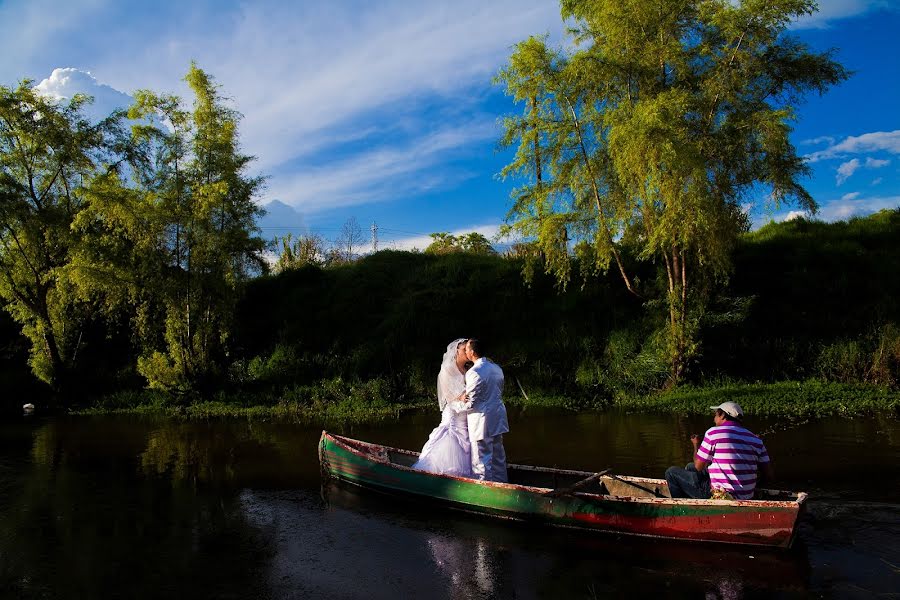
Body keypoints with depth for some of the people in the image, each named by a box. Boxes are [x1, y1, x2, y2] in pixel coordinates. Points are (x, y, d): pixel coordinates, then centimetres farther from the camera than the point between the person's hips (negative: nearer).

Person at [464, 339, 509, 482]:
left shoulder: (474, 372, -19)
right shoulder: (496, 368, 7)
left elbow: (470, 402, -17)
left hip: (482, 421, -8)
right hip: (497, 417, 8)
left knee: (482, 460, 0)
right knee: (498, 456, 17)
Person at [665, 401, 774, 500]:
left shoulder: (713, 433, -12)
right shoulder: (755, 439, 2)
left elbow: (699, 466, -3)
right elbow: (770, 476, 2)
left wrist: (696, 445, 16)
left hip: (720, 496, -7)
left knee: (671, 472, 7)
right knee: (690, 467, 26)